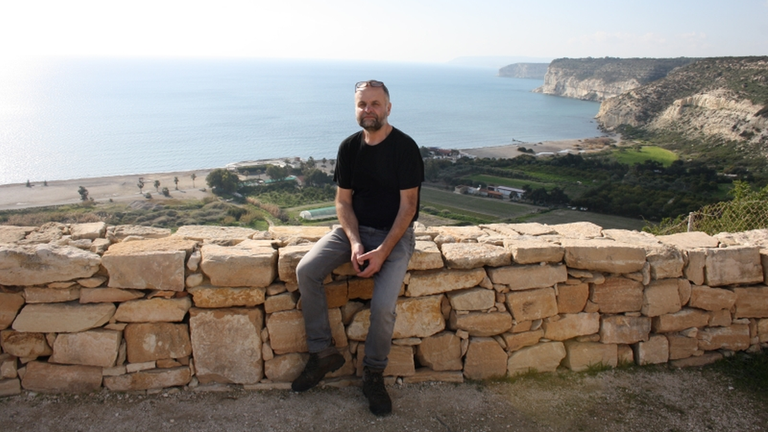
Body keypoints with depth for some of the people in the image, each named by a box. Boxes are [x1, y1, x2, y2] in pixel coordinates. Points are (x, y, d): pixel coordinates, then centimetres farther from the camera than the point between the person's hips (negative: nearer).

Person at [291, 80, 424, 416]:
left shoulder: (405, 148, -11)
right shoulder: (349, 147, 3)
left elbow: (408, 206, -12)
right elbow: (343, 200, 3)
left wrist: (383, 251, -21)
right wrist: (355, 242, -13)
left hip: (394, 233, -4)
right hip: (354, 228, 5)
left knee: (383, 305, -25)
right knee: (306, 271, -19)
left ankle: (374, 375, 2)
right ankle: (323, 353, -3)